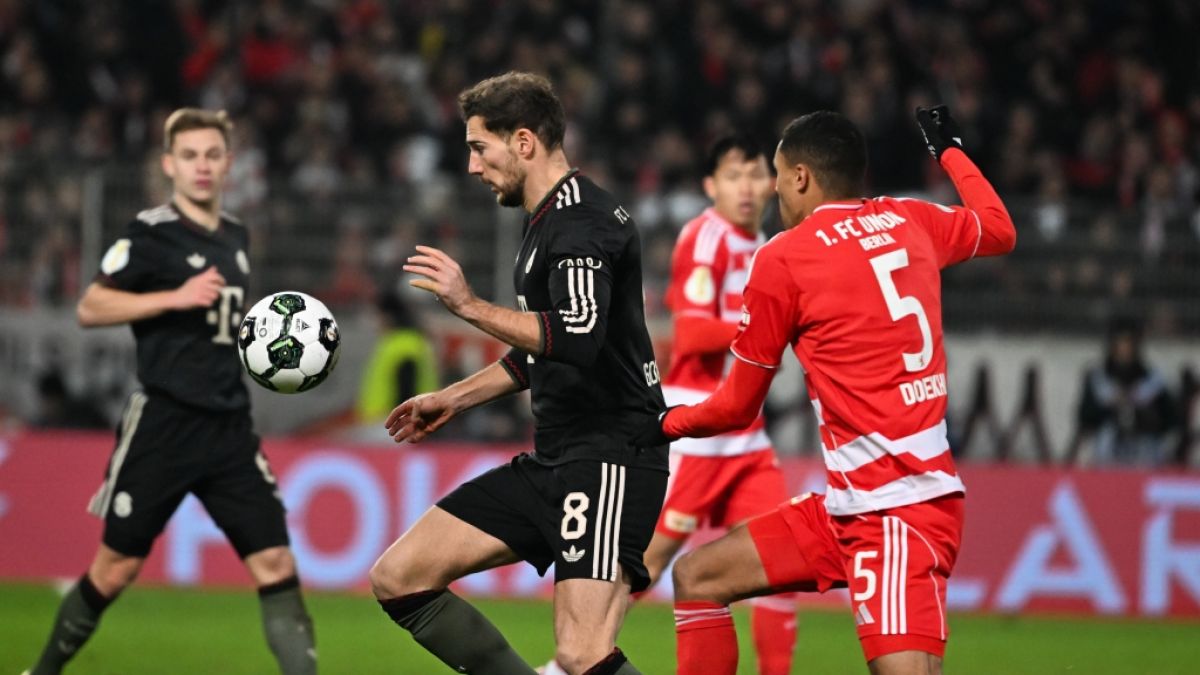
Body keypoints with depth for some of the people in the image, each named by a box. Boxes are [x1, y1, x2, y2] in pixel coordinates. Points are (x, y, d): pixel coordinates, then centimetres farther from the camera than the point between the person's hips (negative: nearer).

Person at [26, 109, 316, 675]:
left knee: (275, 562, -5)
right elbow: (90, 308, -14)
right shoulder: (150, 233, -8)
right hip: (163, 425, -5)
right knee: (116, 567, 4)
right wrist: (176, 297, -22)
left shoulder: (235, 237, 13)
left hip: (228, 427, 5)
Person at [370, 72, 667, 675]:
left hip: (611, 459, -10)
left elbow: (579, 337, -29)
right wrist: (454, 398, 33)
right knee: (397, 578, 5)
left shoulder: (582, 219, -14)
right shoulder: (547, 219, 17)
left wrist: (471, 307, -25)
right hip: (553, 461, 10)